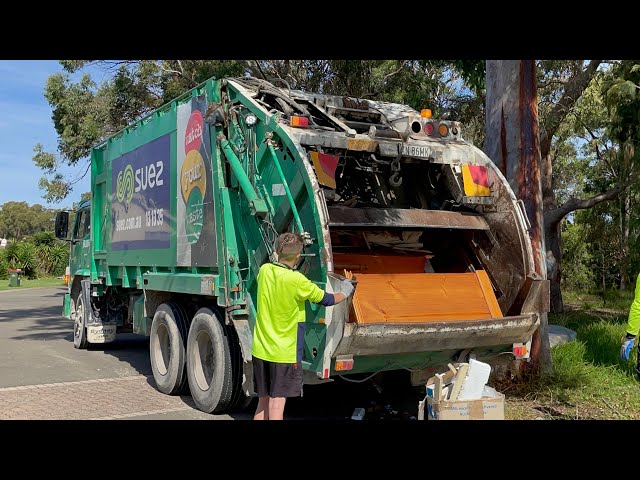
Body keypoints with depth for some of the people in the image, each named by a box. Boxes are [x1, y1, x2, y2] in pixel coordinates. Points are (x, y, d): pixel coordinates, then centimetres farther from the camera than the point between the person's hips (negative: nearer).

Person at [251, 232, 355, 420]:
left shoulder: (264, 270, -1)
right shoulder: (297, 281, -17)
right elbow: (326, 299, -3)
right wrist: (345, 292, 16)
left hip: (260, 349, 6)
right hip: (284, 353, -6)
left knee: (263, 403, 16)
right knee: (277, 406, -2)